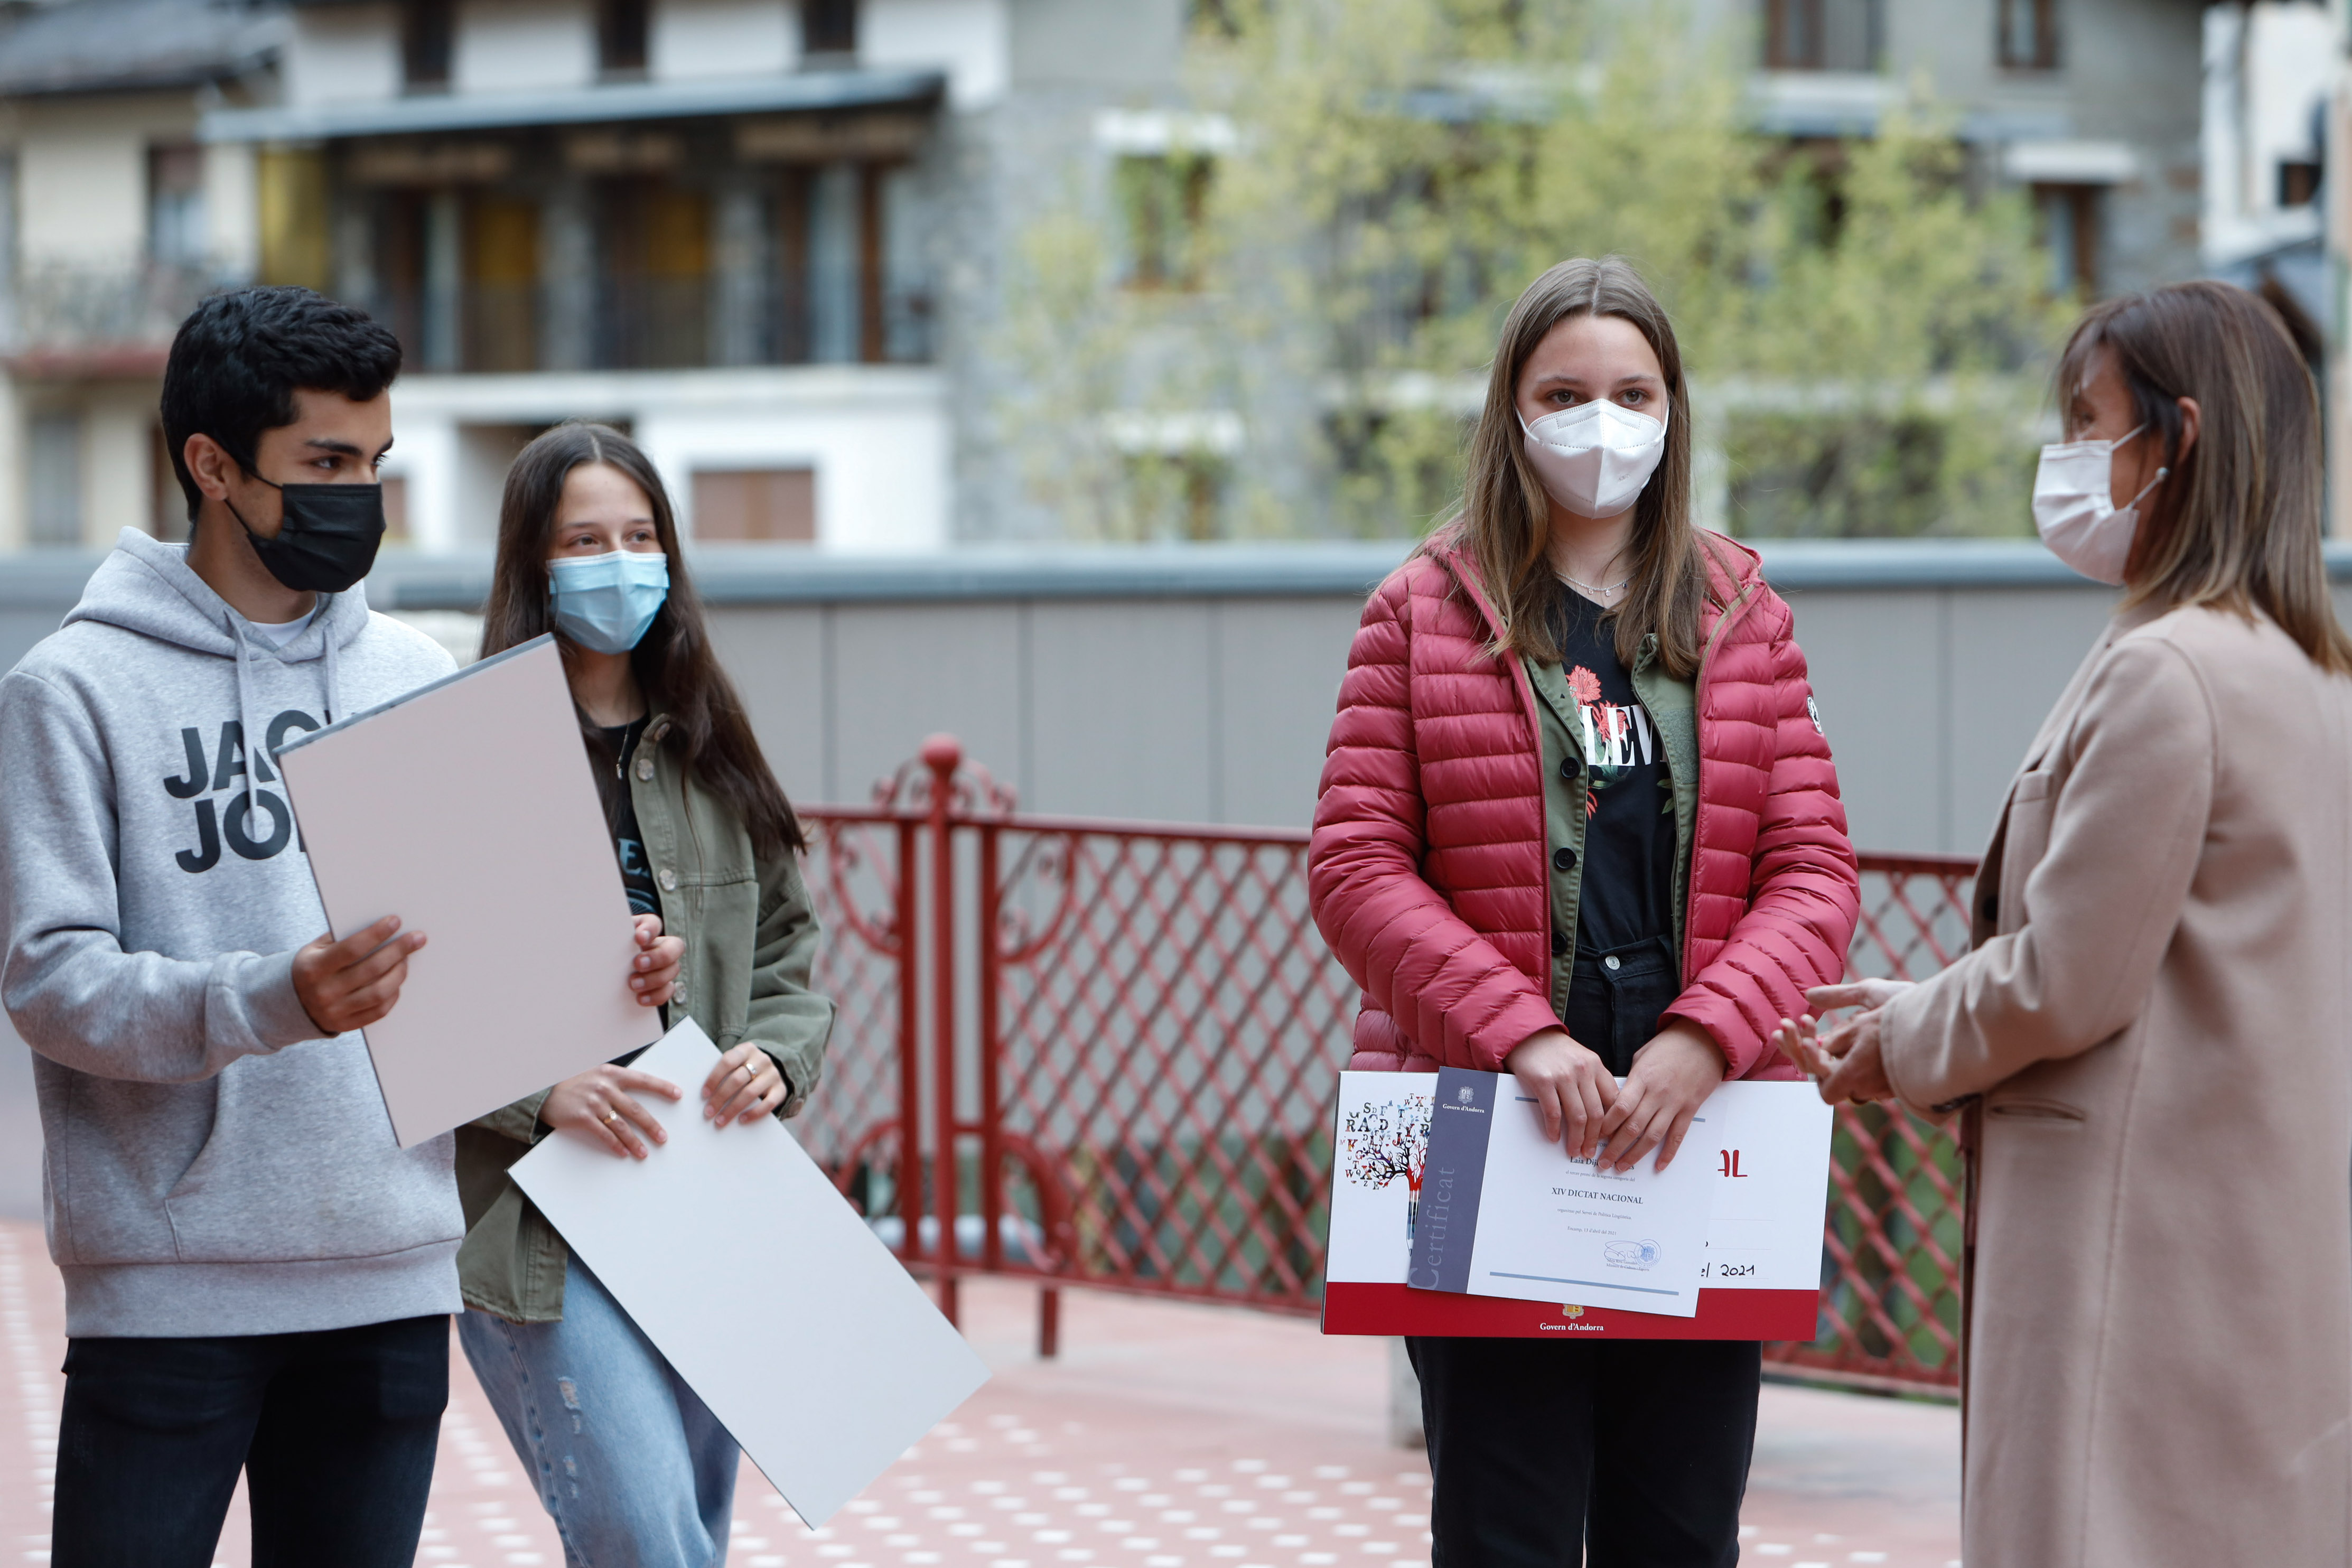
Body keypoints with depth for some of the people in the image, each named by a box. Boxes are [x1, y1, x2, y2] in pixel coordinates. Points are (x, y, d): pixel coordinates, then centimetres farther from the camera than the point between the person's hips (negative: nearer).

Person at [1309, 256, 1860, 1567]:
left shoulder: (1744, 620, 12)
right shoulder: (1426, 614, 6)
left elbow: (1814, 872, 4)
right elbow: (1358, 868, -2)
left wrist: (1704, 1038, -14)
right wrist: (1521, 1034, -16)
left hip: (1695, 1142, 2)